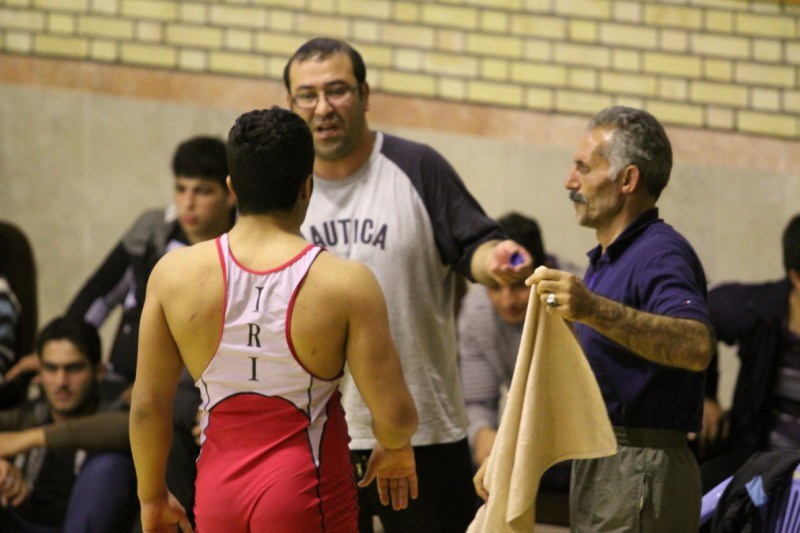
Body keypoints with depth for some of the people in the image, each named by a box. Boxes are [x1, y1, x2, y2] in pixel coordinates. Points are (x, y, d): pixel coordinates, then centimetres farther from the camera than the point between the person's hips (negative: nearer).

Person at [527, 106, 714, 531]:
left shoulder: (660, 253, -14)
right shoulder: (607, 260, 18)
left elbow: (697, 346, -33)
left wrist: (595, 311, -44)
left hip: (640, 471, -10)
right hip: (599, 467, 10)